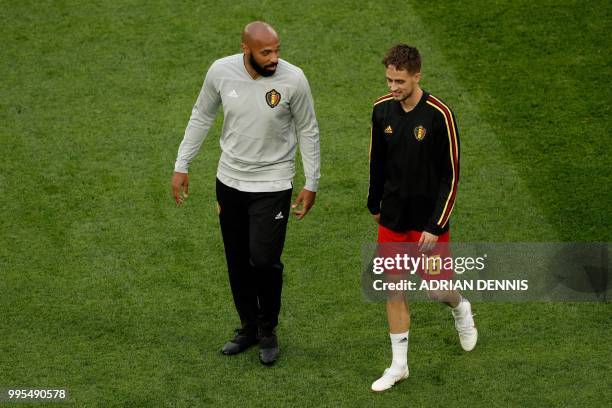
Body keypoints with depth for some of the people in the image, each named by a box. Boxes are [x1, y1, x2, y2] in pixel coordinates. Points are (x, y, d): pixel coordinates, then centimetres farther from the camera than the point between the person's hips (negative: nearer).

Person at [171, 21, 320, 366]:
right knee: (238, 260, 12)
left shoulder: (293, 79, -18)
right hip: (230, 180, 3)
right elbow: (201, 117, 5)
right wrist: (182, 166, 6)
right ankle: (249, 328, 33)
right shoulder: (221, 71, -12)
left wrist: (312, 184, -1)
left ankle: (268, 330, 17)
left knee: (264, 260, -9)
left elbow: (308, 131, -4)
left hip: (273, 184, -3)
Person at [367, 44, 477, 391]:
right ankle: (399, 365, 17)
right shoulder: (382, 109, -4)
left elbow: (451, 176, -14)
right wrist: (375, 204, 18)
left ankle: (460, 308, 41)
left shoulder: (439, 115, -18)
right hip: (393, 218, 4)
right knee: (394, 288, 5)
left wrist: (435, 226, -16)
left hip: (428, 219, -4)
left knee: (435, 287, 4)